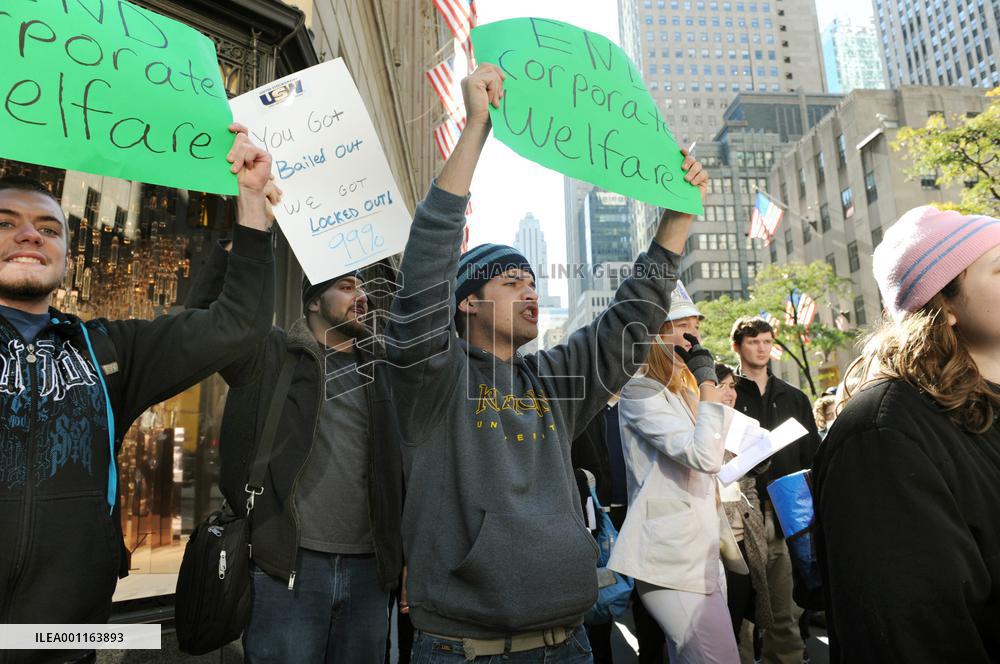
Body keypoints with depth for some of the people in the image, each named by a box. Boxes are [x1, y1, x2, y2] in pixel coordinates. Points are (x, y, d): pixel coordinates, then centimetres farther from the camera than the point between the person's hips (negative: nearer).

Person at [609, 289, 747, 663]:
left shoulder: (685, 391, 17)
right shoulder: (640, 391, -13)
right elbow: (706, 457, -21)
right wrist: (708, 382, -15)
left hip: (700, 551, 9)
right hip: (671, 556, -9)